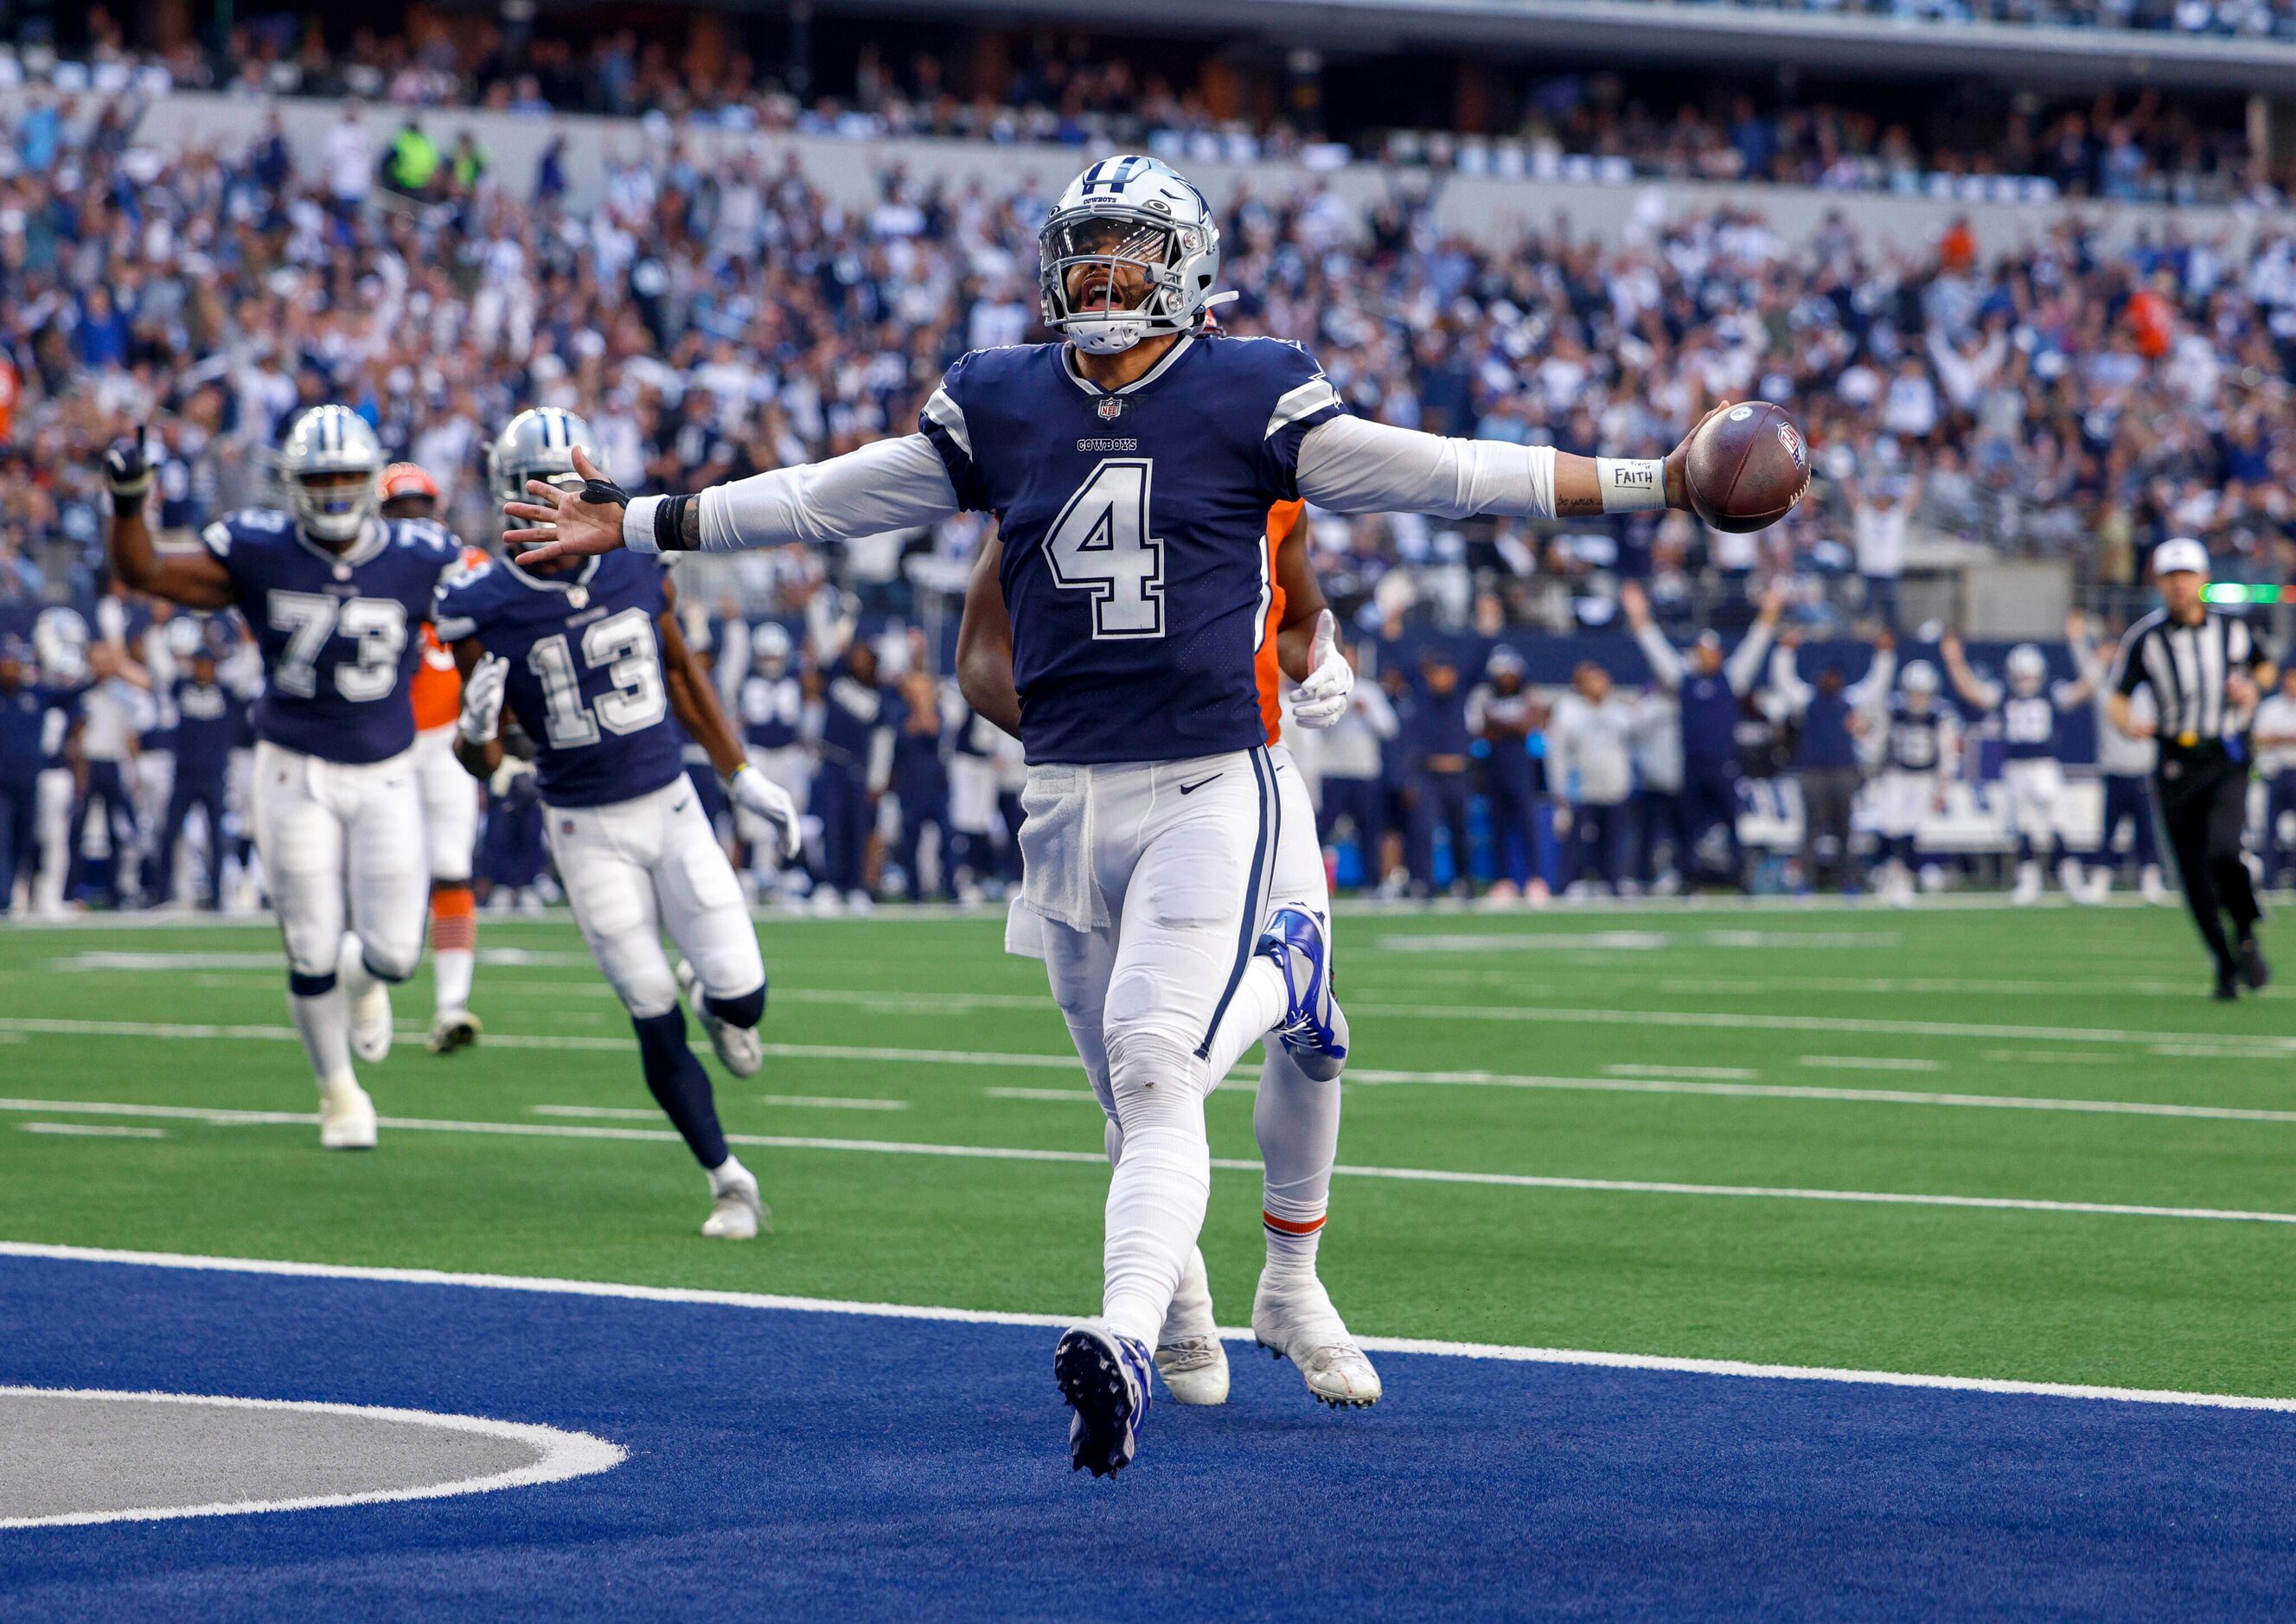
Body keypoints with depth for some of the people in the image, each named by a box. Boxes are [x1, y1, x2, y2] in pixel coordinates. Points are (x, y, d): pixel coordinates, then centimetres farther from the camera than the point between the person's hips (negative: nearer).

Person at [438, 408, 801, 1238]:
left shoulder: (638, 569, -2)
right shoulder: (488, 608, -11)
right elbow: (484, 757, -4)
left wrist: (743, 777, 16)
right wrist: (475, 727, -28)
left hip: (671, 804, 2)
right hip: (585, 829, -2)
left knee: (741, 997, -7)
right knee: (653, 1021, -3)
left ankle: (711, 990, 31)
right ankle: (729, 1182, 12)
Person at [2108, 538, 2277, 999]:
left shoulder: (2233, 628, 2)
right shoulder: (2144, 638, -3)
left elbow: (2265, 666, 21)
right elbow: (2117, 698, -1)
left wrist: (2253, 688, -2)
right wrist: (2130, 724, -23)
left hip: (2228, 762, -1)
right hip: (2177, 766, 1)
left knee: (2222, 853, -23)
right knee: (2194, 877, 3)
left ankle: (2246, 936, 2)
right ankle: (2227, 968, 19)